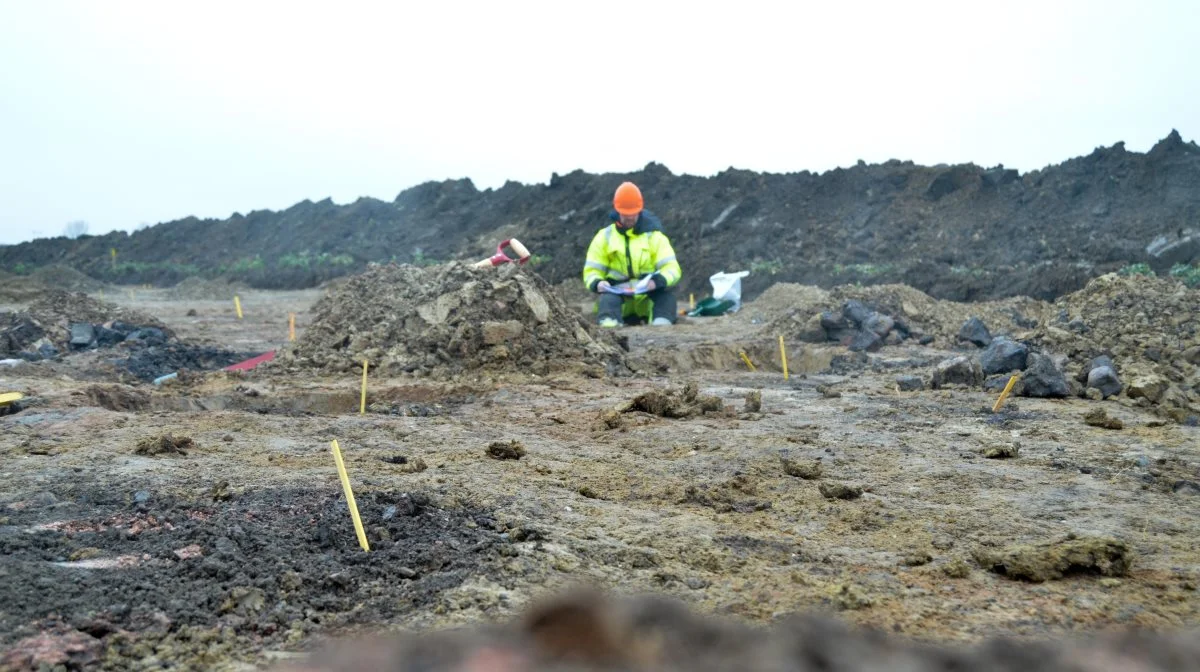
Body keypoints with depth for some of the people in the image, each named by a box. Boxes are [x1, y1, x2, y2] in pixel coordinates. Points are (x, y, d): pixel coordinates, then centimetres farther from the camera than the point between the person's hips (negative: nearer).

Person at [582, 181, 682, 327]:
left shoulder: (654, 236, 5)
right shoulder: (604, 237, 9)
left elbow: (672, 268, -5)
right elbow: (592, 271, 7)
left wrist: (657, 281, -30)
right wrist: (597, 283, -20)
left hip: (650, 297, 0)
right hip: (618, 295, 0)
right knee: (608, 299, -35)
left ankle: (662, 322, -46)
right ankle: (608, 323, -60)